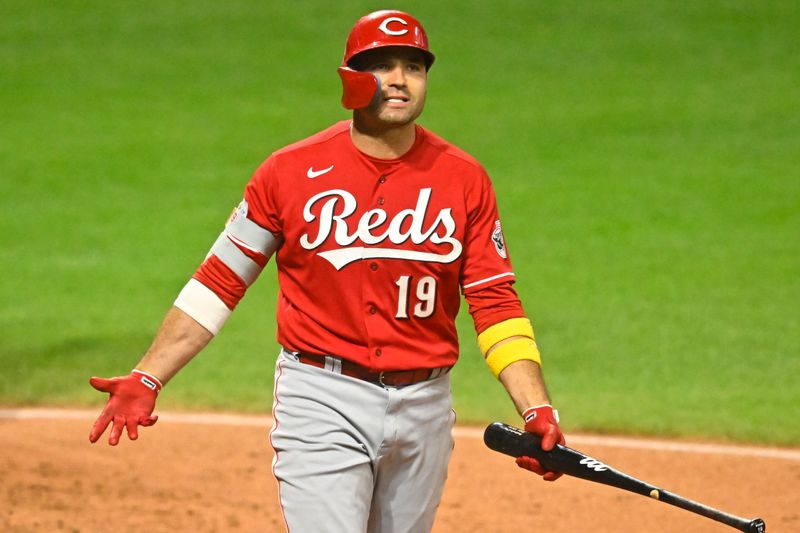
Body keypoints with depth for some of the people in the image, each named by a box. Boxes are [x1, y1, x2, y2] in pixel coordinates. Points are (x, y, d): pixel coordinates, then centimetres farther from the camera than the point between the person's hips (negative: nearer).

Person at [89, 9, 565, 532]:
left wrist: (539, 411, -10)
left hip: (424, 408, 3)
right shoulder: (292, 171, -2)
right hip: (322, 405, -3)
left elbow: (495, 303, 2)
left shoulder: (463, 178, 2)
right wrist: (146, 379, -4)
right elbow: (219, 283, 3)